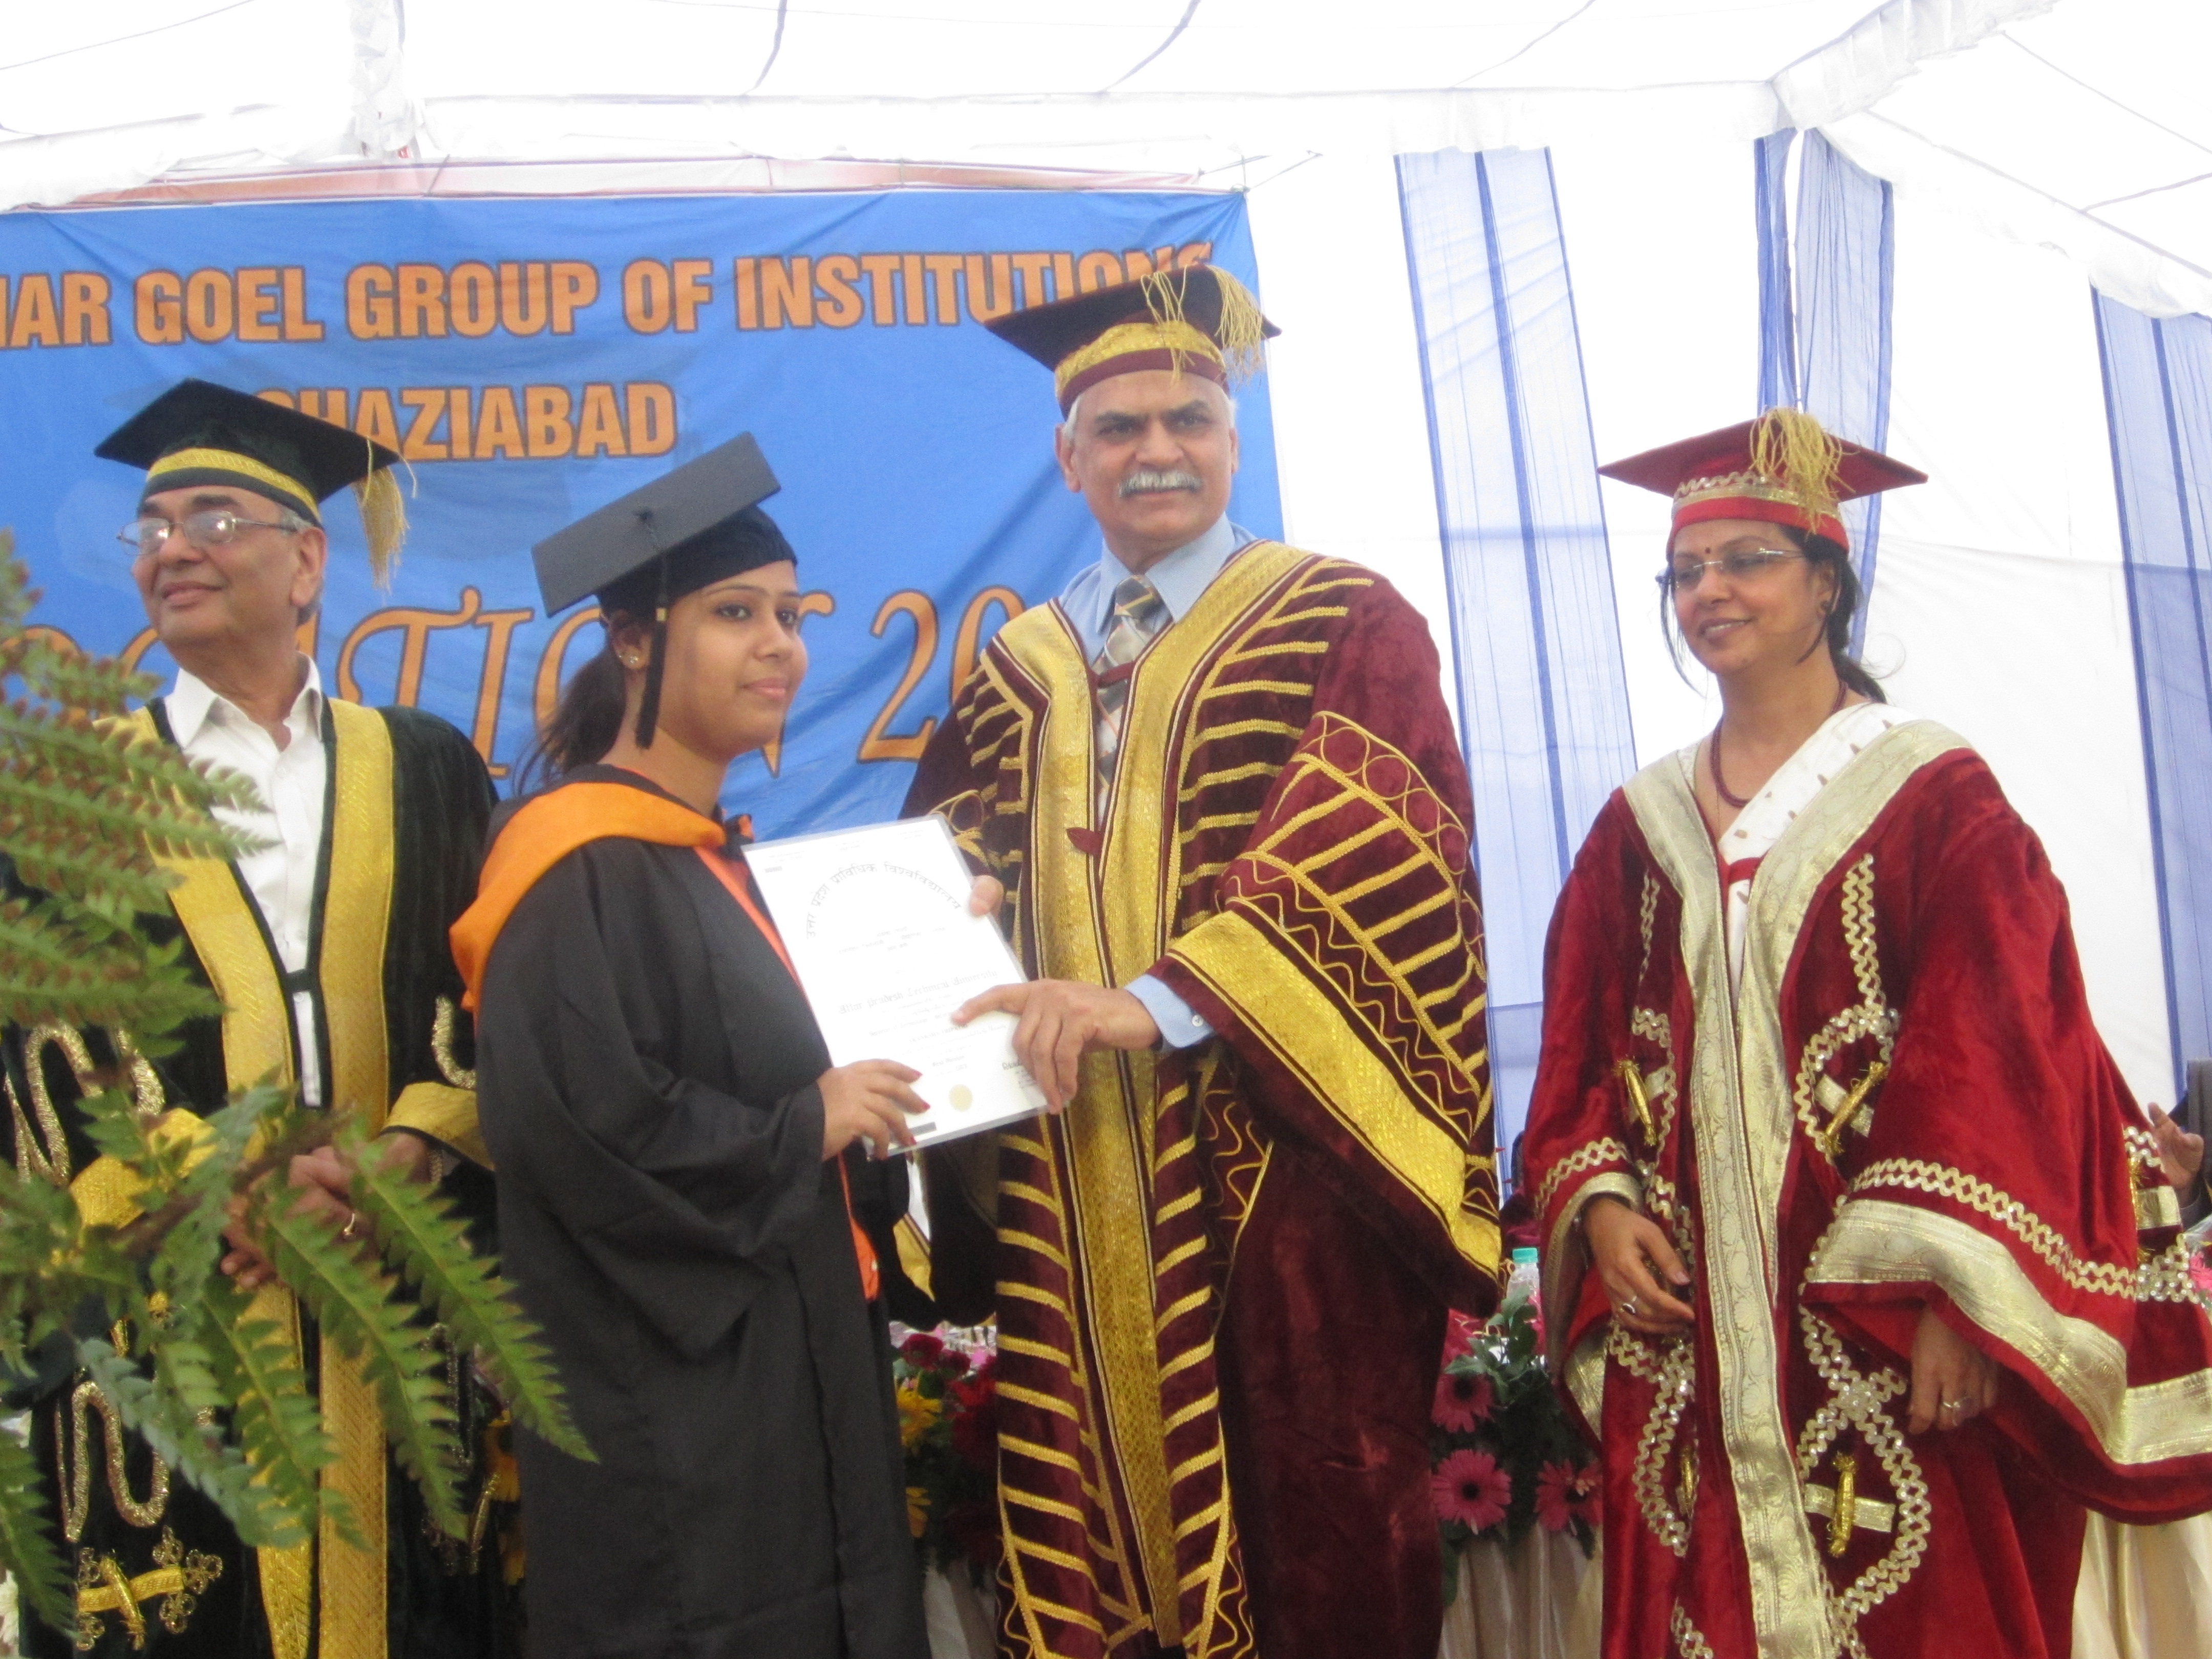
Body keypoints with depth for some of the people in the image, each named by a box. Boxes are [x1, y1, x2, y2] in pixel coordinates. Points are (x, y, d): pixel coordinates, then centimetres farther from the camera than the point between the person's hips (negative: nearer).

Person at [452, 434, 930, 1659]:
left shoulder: (710, 855, 14)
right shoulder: (591, 870, -16)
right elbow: (583, 1121, -27)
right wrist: (805, 1131, -15)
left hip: (779, 1369, 10)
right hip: (668, 1415, -9)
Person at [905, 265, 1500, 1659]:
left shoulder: (1348, 626, 2)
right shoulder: (1017, 676, 17)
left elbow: (1378, 849, -12)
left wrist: (1158, 1002, -21)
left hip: (1279, 1169, -4)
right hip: (1073, 1198, 4)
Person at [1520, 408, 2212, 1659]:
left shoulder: (1937, 796, -2)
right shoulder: (1641, 825, 12)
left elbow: (2009, 1055, -8)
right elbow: (1583, 1049, 13)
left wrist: (1961, 1297, -17)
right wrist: (1600, 1204, -5)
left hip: (1885, 1331, -4)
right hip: (1690, 1330, 4)